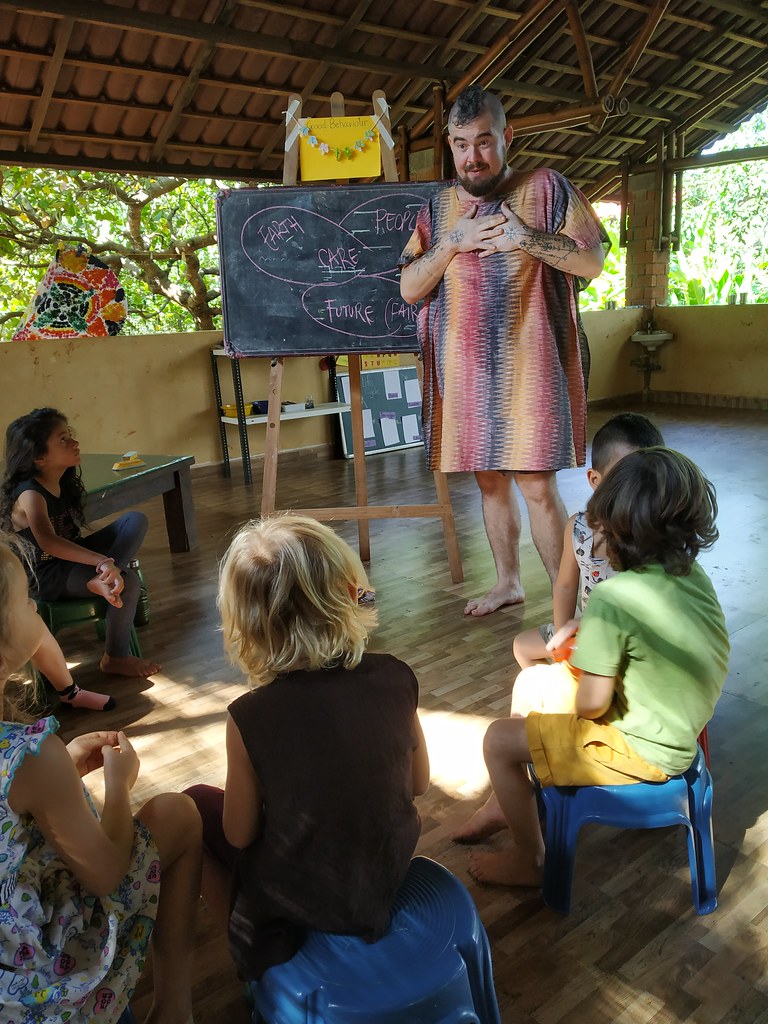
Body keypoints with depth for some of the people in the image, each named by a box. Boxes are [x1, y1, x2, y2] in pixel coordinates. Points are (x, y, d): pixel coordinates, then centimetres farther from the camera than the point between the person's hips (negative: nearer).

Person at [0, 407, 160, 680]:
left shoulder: (63, 483, 5)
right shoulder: (30, 494, -22)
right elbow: (47, 542, -41)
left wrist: (105, 564, 1)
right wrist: (102, 560, -49)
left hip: (71, 559, 8)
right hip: (48, 578, -8)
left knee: (136, 519, -5)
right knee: (129, 581, -25)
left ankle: (102, 580, -26)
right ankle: (115, 658, -7)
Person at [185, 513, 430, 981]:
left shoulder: (250, 718, -27)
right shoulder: (395, 678, -18)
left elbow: (239, 834, -12)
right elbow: (419, 782, -3)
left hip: (298, 903, -4)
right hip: (389, 874, 4)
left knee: (197, 803, 17)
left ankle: (253, 949, 25)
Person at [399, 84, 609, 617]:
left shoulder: (545, 188, 3)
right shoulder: (438, 208, 13)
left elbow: (593, 262, -2)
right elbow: (408, 287, 6)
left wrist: (528, 238, -17)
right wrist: (454, 242, -10)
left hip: (528, 368, -4)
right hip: (462, 371, 5)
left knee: (537, 487, -8)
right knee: (489, 480, 12)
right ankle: (508, 582, 29)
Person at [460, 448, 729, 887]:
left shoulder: (613, 597, -29)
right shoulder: (695, 576, -5)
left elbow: (591, 705, -24)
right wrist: (593, 649, 4)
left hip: (639, 751, -9)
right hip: (681, 730, 9)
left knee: (499, 740, 1)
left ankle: (530, 861, 21)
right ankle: (511, 809, 32)